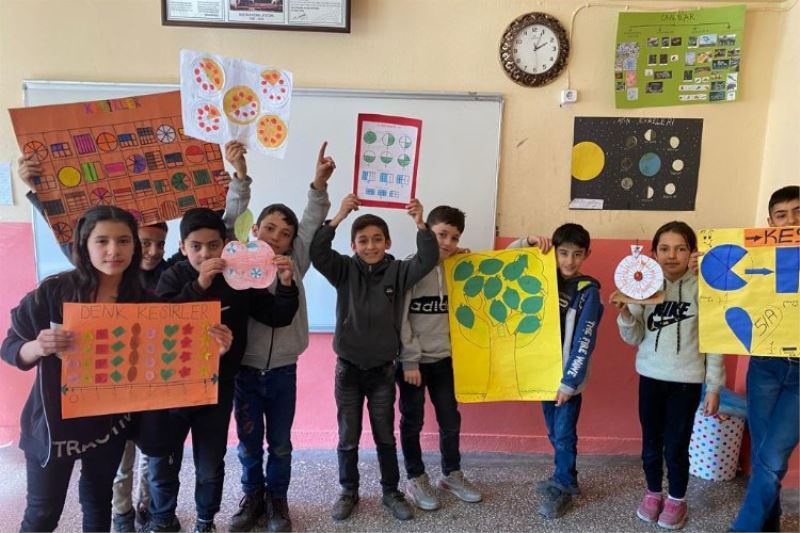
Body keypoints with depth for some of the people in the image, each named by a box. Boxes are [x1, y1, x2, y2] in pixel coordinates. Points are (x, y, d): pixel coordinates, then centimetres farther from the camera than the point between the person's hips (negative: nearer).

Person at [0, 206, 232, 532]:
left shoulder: (143, 300, -7)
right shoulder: (53, 292, -14)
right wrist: (38, 347, -31)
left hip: (110, 422, 2)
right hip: (54, 419, -2)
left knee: (99, 505, 20)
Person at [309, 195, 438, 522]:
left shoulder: (398, 271, -5)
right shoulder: (344, 270, -6)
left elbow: (427, 260, -20)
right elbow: (316, 253, -21)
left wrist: (420, 224, -35)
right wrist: (338, 217, -32)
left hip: (382, 369, 0)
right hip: (348, 368, 0)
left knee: (386, 436, 14)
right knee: (348, 437, 12)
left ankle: (391, 492, 31)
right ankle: (349, 492, 31)